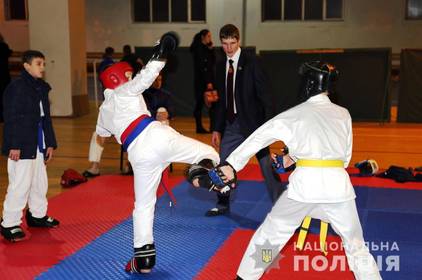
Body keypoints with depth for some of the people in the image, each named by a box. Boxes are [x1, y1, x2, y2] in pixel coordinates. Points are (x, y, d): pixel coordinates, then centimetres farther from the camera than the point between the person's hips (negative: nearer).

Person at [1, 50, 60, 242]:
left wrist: (50, 143, 15)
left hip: (38, 145, 9)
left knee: (40, 182, 19)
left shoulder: (42, 87, 11)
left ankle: (37, 215, 37)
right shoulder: (16, 87, -13)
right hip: (21, 146, -9)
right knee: (20, 184, -7)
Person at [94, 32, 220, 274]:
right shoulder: (124, 92, 8)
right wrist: (161, 55, -3)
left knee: (144, 205, 14)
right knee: (209, 154, 5)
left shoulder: (104, 110, 25)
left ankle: (143, 257, 12)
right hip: (157, 136, -4)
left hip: (140, 153, 4)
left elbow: (102, 132, 45)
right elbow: (146, 76, -10)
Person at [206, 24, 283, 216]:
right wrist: (217, 128, 12)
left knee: (267, 166, -3)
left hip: (252, 122, -6)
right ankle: (223, 205, 32)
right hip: (231, 124, 6)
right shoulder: (221, 66, 8)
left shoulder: (251, 62, -9)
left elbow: (263, 94, -12)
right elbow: (221, 99, 13)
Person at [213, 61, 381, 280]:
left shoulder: (296, 114, 4)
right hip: (337, 183, 2)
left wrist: (232, 164, 0)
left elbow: (259, 137, -1)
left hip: (305, 182, -2)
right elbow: (345, 157, 16)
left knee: (270, 232, 18)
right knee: (355, 245, 17)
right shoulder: (343, 114, 11)